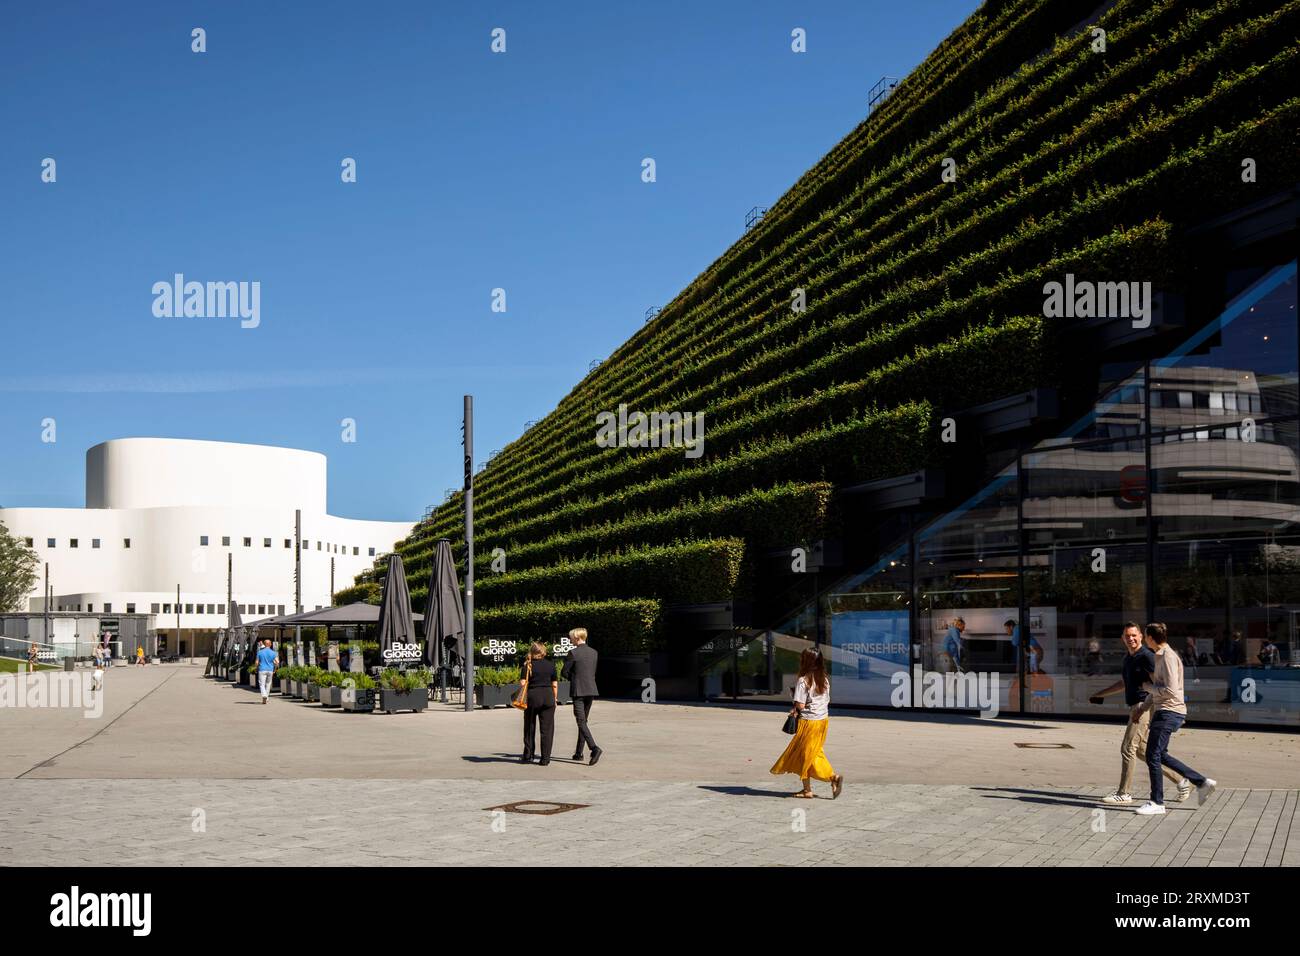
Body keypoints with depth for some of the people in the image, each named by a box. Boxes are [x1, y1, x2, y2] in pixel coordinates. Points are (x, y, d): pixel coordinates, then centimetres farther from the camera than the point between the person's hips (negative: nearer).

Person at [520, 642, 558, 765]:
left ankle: (528, 756, 19)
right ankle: (545, 758, 1)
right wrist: (554, 699, 11)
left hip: (532, 696, -1)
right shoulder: (550, 665, 2)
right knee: (547, 728, 4)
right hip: (548, 696, 1)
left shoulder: (528, 666, -3)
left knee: (530, 727, 13)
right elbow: (555, 685, 2)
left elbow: (522, 683, -10)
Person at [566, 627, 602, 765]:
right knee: (584, 721, 15)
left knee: (581, 722, -8)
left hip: (579, 691, -7)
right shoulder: (594, 652, 9)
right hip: (591, 690, 7)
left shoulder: (573, 653, -11)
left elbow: (565, 671, -5)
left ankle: (594, 748, -25)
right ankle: (579, 752, 20)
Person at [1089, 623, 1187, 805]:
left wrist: (1142, 709, -26)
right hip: (1135, 708, 9)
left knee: (1128, 748, -8)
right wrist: (1100, 694, 31)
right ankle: (1180, 780, 22)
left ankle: (1124, 793, -1)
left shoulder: (1146, 656, -12)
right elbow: (1124, 683, 30)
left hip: (1144, 707, -9)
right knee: (1141, 750, 12)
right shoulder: (1127, 658, 16)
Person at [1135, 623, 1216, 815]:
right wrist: (1143, 706, 23)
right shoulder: (1160, 656, 16)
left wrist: (1147, 686, -9)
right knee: (1160, 755, 15)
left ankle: (1157, 803, -1)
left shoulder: (1168, 657, -16)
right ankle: (1202, 782, 19)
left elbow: (1170, 690, -22)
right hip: (1163, 711, 10)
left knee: (1153, 756, -7)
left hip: (1169, 712, -10)